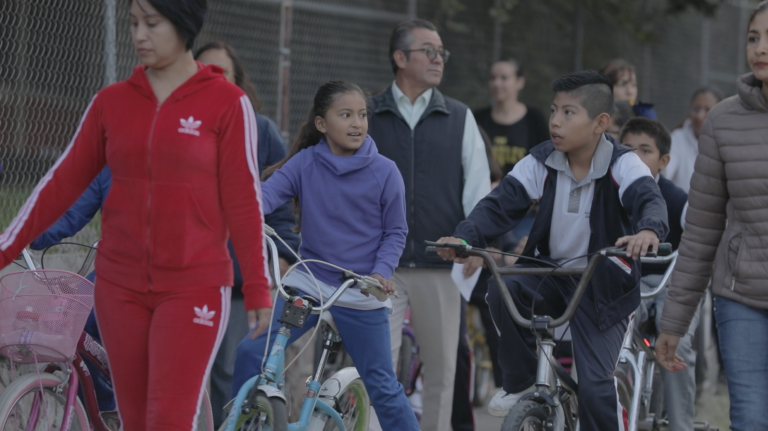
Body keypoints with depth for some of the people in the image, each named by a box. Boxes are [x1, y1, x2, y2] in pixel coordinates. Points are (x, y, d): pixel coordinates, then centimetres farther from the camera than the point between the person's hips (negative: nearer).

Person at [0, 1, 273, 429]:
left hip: (194, 287, -4)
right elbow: (64, 182, 8)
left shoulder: (227, 103, -4)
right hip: (120, 288, 4)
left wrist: (258, 289, -4)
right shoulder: (111, 103, 6)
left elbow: (243, 200, -4)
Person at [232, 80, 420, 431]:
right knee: (251, 352, -11)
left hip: (360, 294, -2)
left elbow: (396, 232, 1)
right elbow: (268, 192, -16)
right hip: (308, 283, 2)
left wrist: (381, 272, -16)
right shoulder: (305, 163, -3)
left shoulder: (384, 172, -6)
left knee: (382, 386, 2)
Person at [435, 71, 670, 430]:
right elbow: (501, 203, -13)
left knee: (595, 384, -14)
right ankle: (520, 383, -6)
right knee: (503, 289, -28)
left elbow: (650, 199, -32)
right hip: (550, 272, 3)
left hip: (602, 283, -3)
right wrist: (464, 237, -33)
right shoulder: (539, 164, -6)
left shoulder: (622, 165, -15)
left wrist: (649, 230, -57)